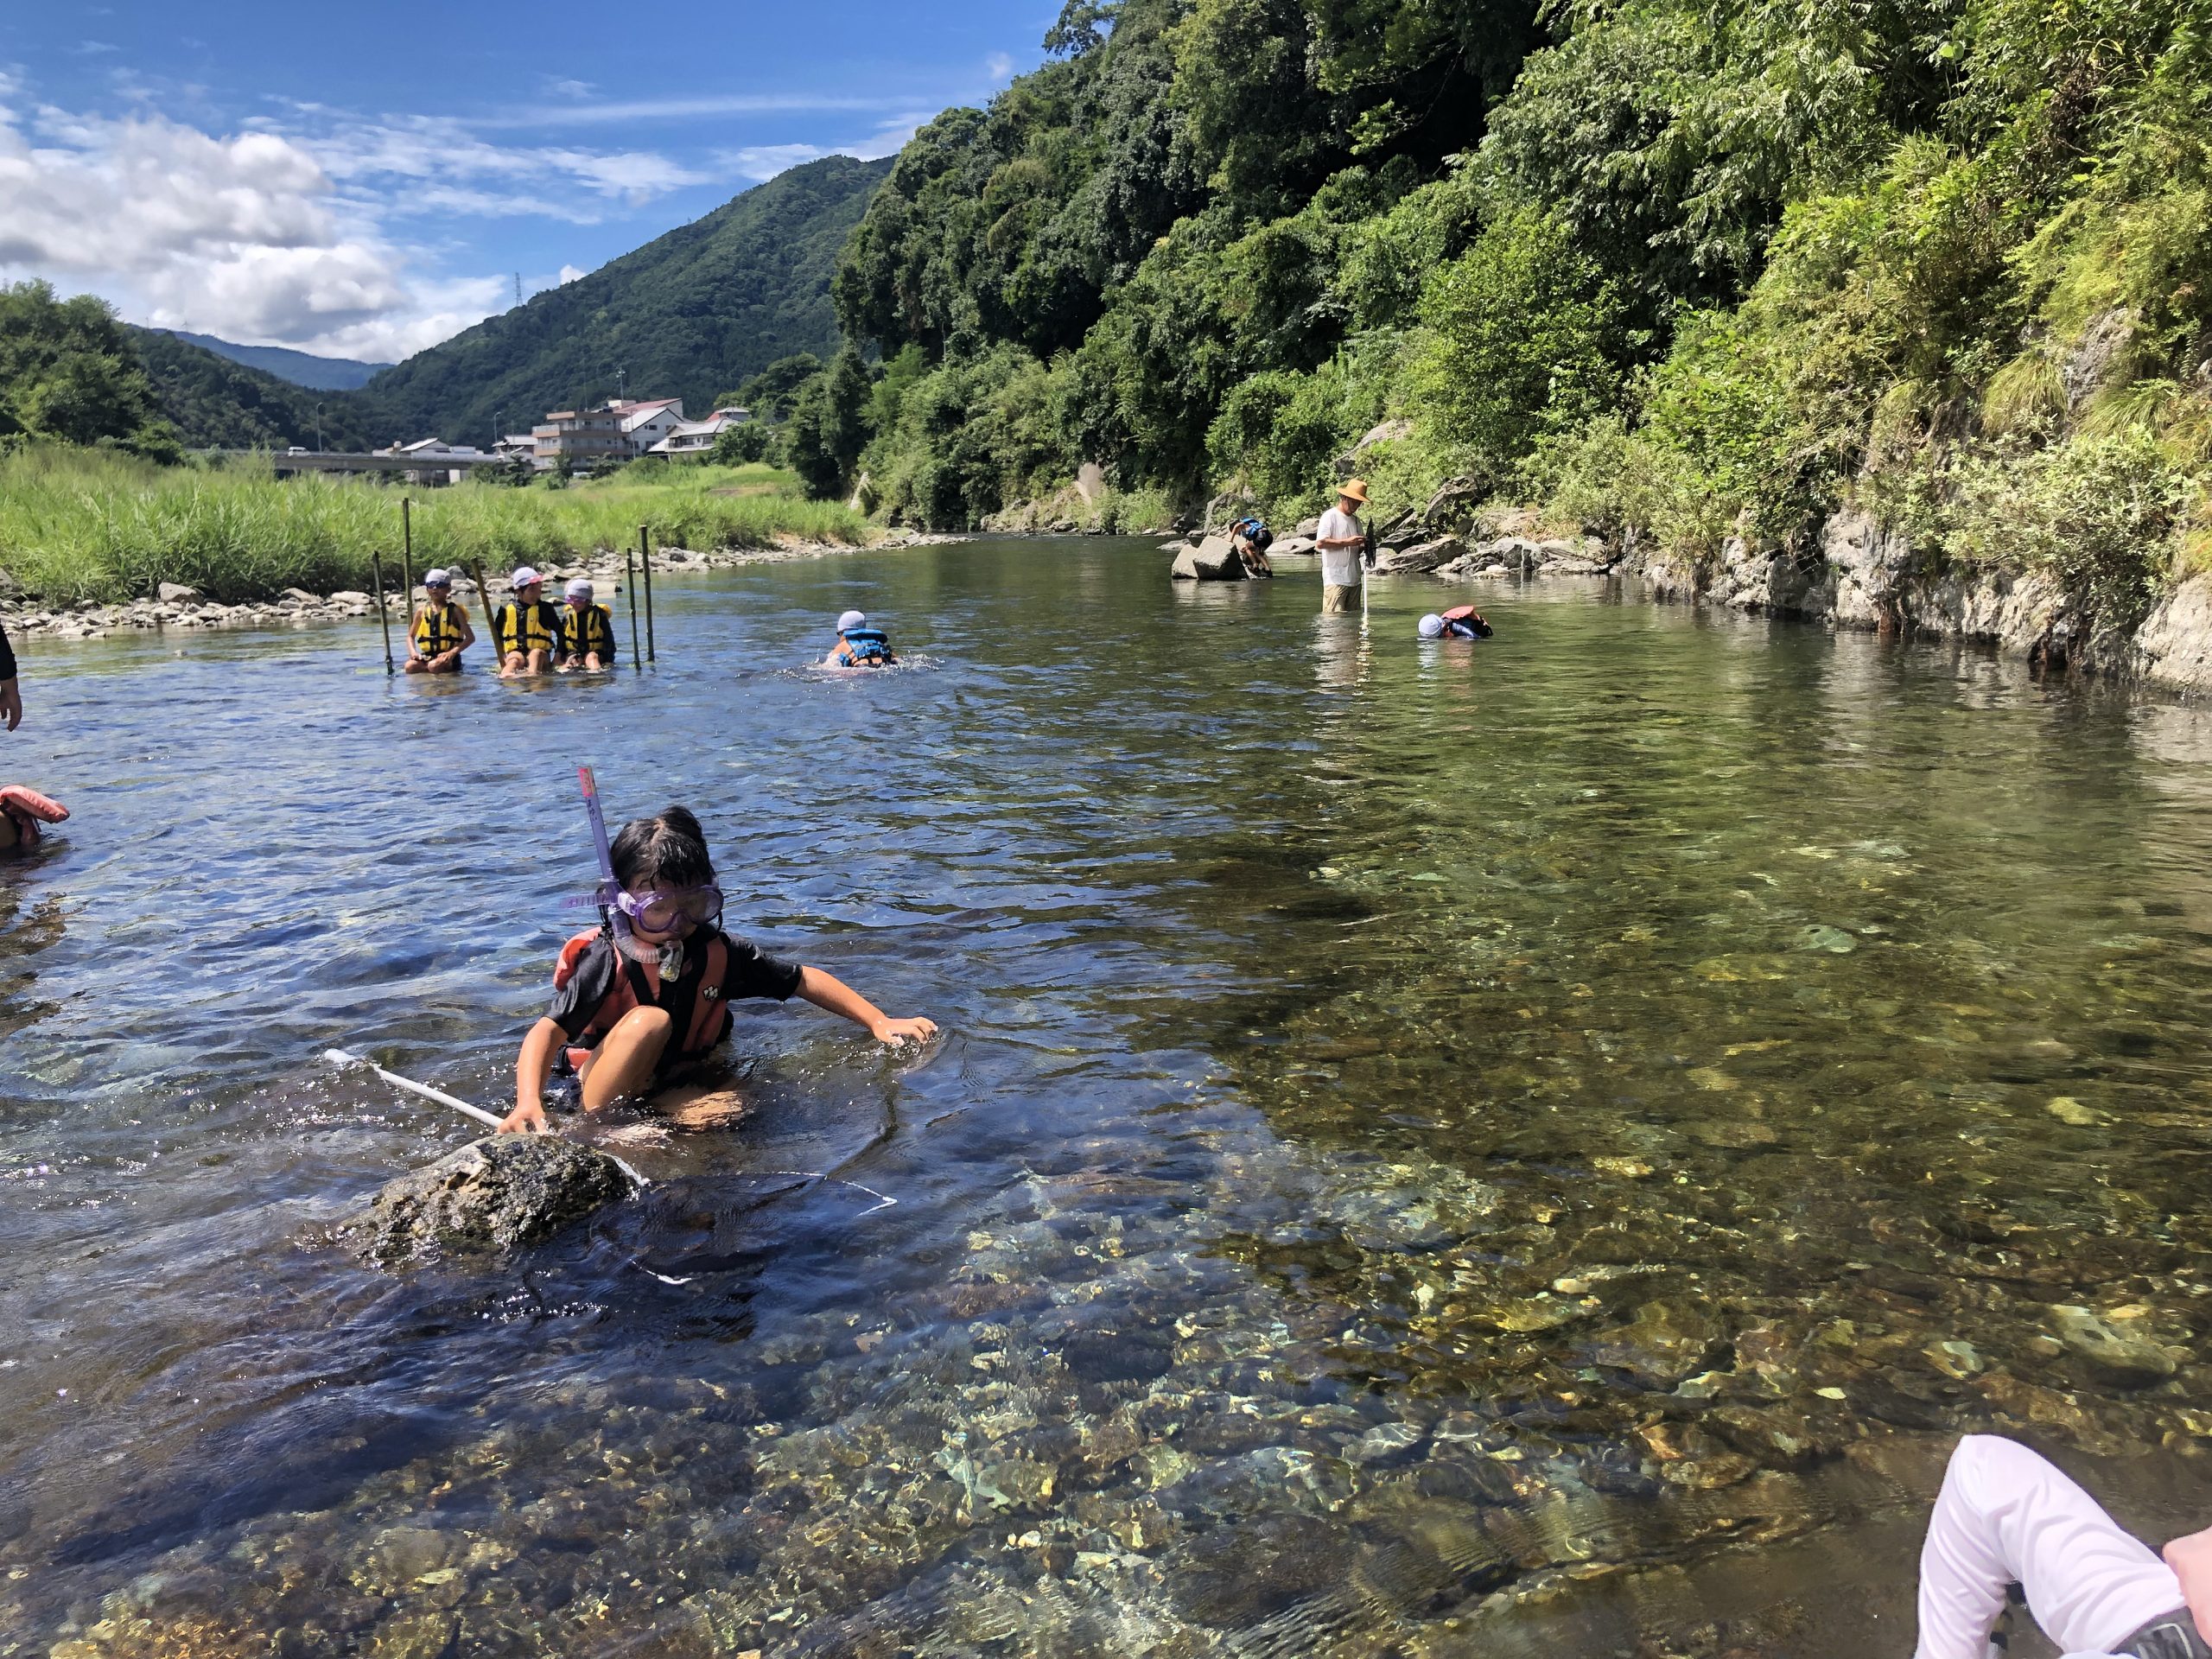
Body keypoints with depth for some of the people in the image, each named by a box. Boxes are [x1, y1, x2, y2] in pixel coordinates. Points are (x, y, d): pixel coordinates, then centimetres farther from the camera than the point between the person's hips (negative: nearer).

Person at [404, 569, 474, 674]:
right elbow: (411, 636, 19)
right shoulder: (422, 611, 11)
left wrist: (453, 652, -19)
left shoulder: (454, 611, 1)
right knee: (410, 666, -26)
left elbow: (470, 637, -5)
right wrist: (413, 652, -3)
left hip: (447, 658, -5)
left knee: (434, 666, -37)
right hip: (427, 657, 5)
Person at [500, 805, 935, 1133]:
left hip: (675, 1079, 3)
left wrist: (879, 1023, -7)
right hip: (602, 1087, -3)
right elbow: (549, 1031, -31)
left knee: (725, 1111, -29)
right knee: (650, 1021, -33)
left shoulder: (718, 953, -9)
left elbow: (803, 980, -1)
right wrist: (529, 1101, -51)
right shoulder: (608, 960, -21)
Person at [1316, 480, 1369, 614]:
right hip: (1335, 581, -8)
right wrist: (1347, 542, -16)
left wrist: (1364, 546, 0)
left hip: (1354, 579, 8)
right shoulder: (1330, 516, -5)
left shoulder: (1356, 520, 18)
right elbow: (1320, 543, -17)